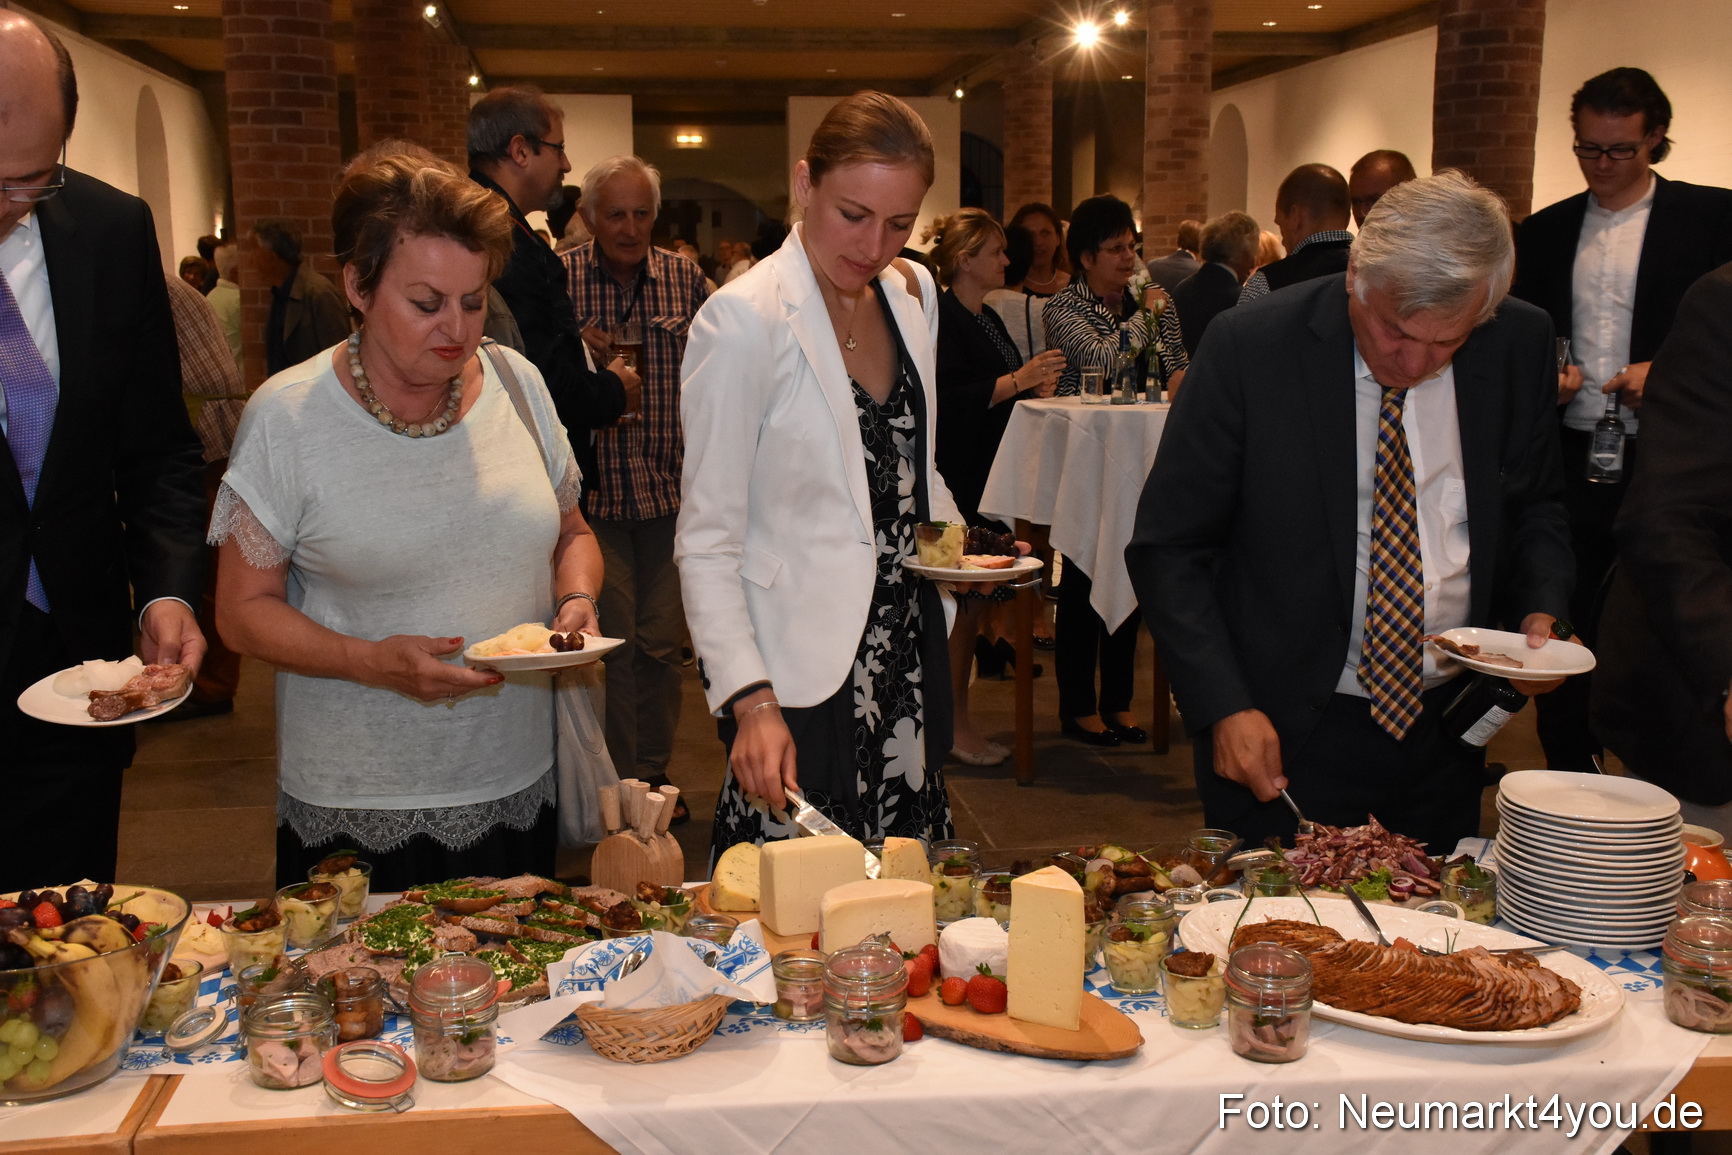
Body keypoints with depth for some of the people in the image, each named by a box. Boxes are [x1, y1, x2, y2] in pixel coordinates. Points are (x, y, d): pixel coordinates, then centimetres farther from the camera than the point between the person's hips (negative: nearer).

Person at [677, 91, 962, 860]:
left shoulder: (912, 294, 8)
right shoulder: (744, 320, -14)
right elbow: (706, 541, -14)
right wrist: (750, 701, -24)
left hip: (907, 664, 7)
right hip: (802, 673, -6)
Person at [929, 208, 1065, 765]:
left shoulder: (987, 318, 18)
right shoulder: (942, 318, -12)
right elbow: (948, 400, -22)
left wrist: (1036, 385, 9)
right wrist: (1017, 380, -24)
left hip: (989, 473, 9)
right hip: (957, 479, -9)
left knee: (974, 594, 11)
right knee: (963, 598, -5)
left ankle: (954, 719, 19)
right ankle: (955, 725, 4)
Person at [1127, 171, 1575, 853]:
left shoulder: (1519, 343, -4)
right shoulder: (1249, 346, -16)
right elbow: (1167, 550, -11)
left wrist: (1540, 610, -6)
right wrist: (1225, 706, -20)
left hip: (1445, 724, 4)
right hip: (1284, 731, -3)